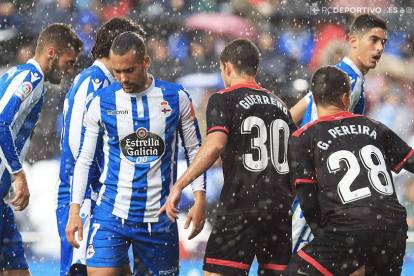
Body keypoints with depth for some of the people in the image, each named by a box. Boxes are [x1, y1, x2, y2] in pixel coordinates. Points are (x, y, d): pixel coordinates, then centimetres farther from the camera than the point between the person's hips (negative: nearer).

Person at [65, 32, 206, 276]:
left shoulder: (176, 98, 0)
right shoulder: (101, 103, -1)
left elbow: (194, 150, 9)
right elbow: (84, 159, 5)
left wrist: (200, 199, 0)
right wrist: (75, 210, -1)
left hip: (159, 215, 1)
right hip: (111, 213, -1)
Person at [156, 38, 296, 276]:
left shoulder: (223, 100, 0)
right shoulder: (279, 104, 18)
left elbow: (215, 144, -17)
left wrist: (179, 186, -17)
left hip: (241, 206, -6)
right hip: (280, 208, 6)